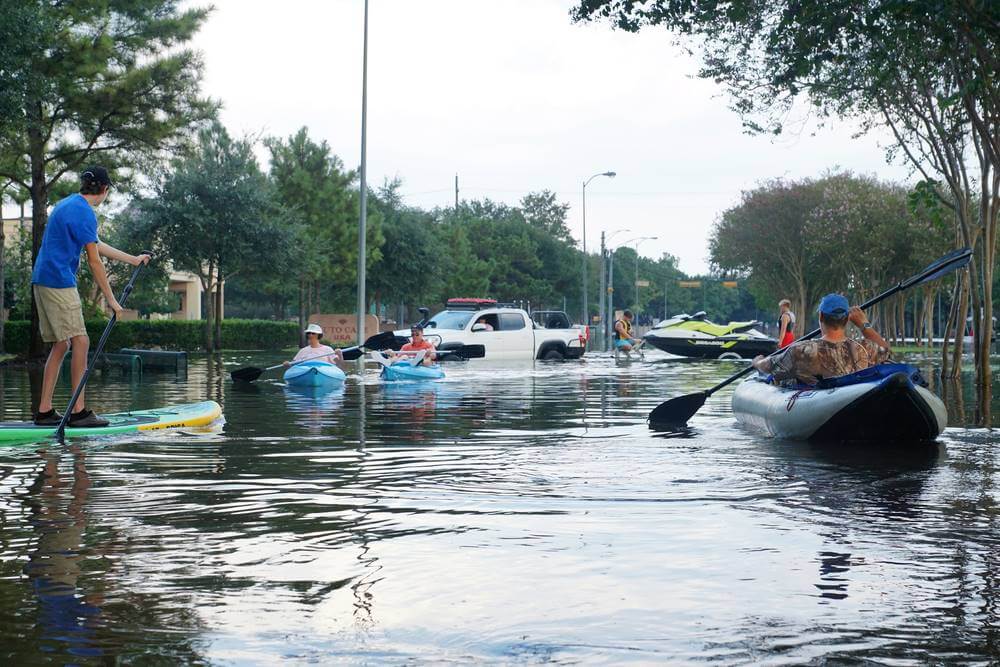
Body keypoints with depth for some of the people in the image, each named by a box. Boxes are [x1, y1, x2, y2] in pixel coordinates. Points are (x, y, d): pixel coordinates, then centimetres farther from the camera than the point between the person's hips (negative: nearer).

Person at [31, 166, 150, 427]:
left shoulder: (67, 204, 19)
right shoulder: (84, 212, -12)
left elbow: (97, 246, 27)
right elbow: (94, 261, -12)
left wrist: (133, 259, 33)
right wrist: (111, 299, -7)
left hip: (43, 280, 10)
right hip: (59, 281, -10)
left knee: (60, 345, 11)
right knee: (80, 341, -9)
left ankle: (44, 411, 10)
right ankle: (79, 411, -11)